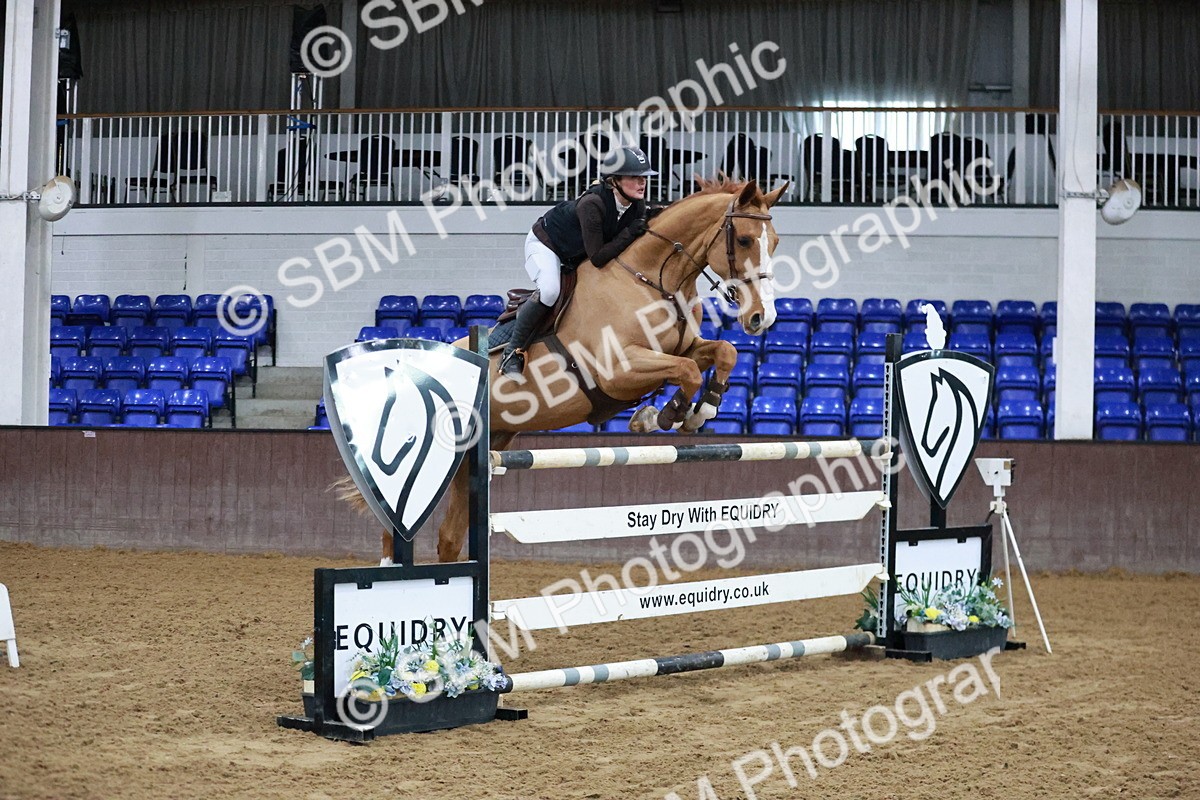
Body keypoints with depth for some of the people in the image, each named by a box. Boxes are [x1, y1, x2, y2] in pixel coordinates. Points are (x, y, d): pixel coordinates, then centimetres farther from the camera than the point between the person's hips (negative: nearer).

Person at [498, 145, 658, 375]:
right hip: (545, 244, -8)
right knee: (549, 291, -33)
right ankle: (513, 351, -17)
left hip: (577, 254, 8)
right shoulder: (592, 204, -39)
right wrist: (631, 232, -37)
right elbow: (597, 258, -38)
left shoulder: (638, 205, -18)